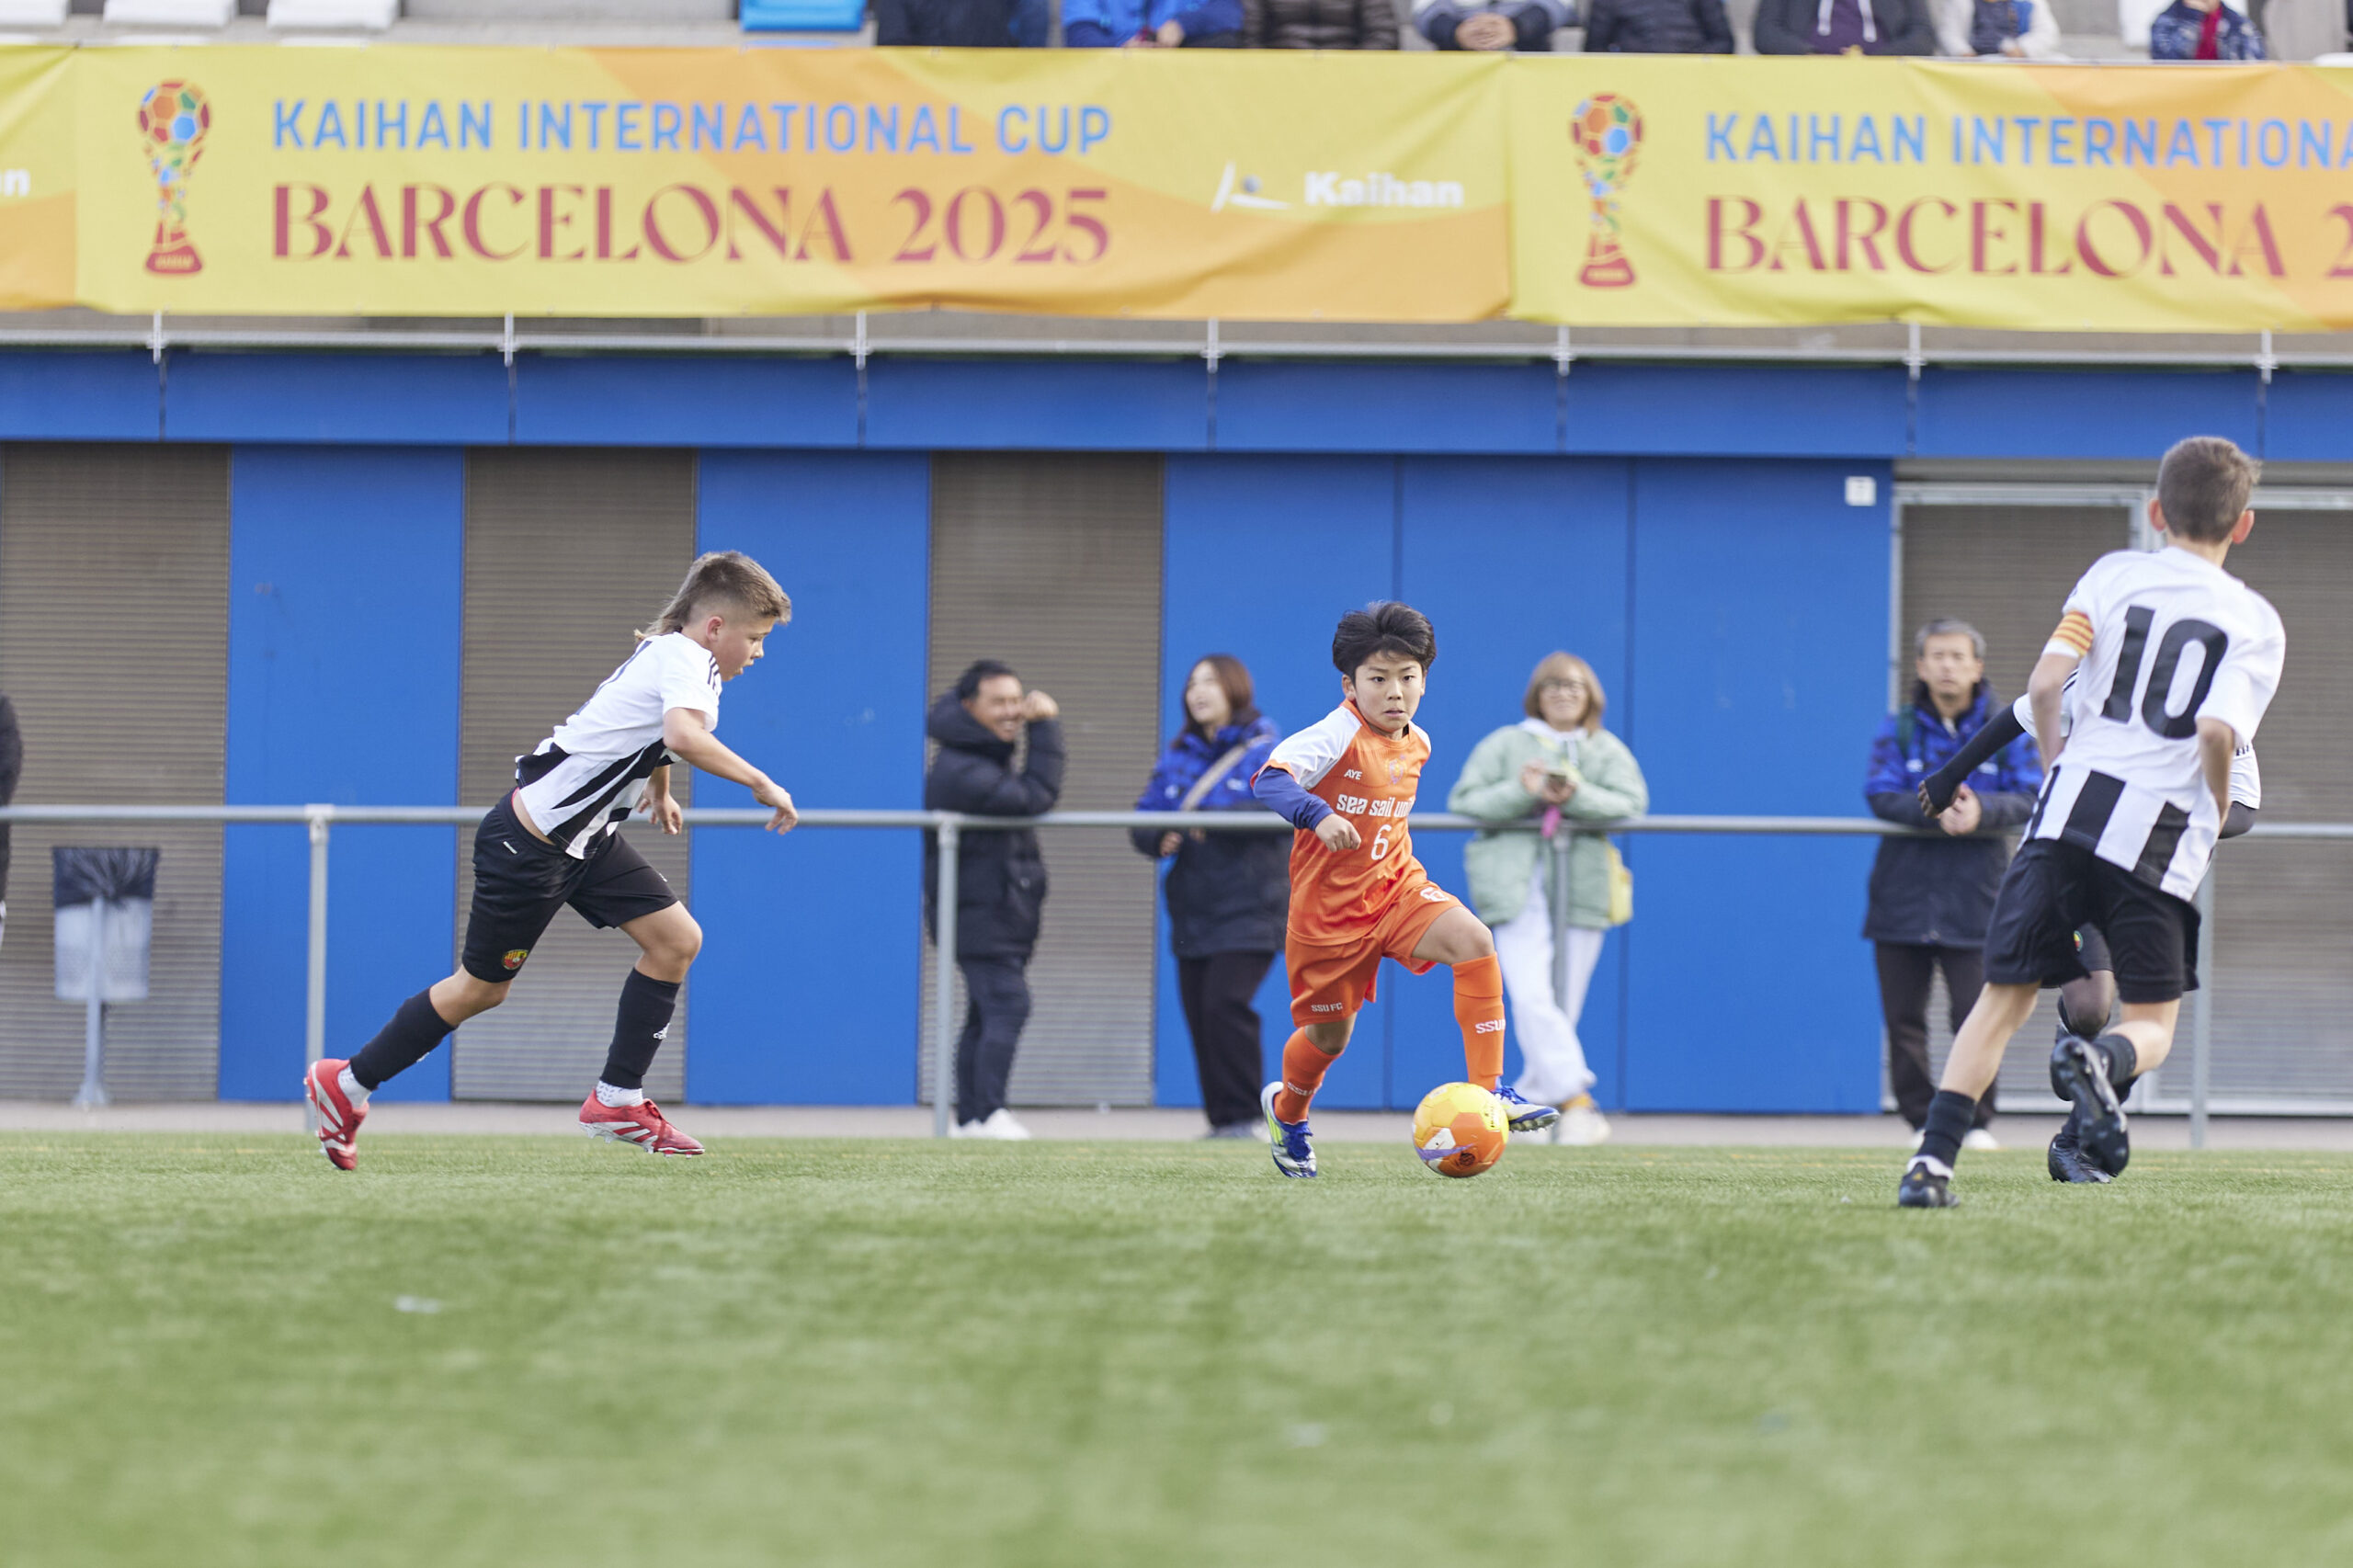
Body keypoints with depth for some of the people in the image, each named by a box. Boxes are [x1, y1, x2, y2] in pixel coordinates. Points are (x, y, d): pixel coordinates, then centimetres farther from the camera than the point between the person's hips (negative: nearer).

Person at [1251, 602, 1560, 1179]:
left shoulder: (1416, 745, 4)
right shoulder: (1337, 737, -19)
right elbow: (1270, 778, -34)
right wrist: (1319, 815, -48)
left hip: (1397, 886, 5)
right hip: (1330, 908, -5)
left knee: (1473, 942, -23)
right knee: (1329, 1035, 10)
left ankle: (1488, 1089, -20)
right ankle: (1287, 1111, 45)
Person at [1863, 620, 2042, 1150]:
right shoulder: (1897, 729, 5)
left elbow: (2028, 798, -4)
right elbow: (1881, 795, -7)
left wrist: (1981, 810, -23)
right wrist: (1935, 810, -23)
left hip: (1974, 896, -1)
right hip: (1905, 887, 1)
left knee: (1975, 1015, -4)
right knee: (1904, 1017, 1)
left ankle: (1977, 1122, 6)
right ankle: (1922, 1121, 10)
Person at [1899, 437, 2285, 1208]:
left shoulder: (2115, 574, 9)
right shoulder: (2255, 621, 3)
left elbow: (2044, 683, -1)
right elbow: (2218, 730, -12)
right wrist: (2217, 810, 7)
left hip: (2070, 806, 2)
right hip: (2160, 832, -2)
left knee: (2006, 997, 10)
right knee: (2152, 1024, 10)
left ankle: (1933, 1158, -5)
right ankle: (2103, 1060, -27)